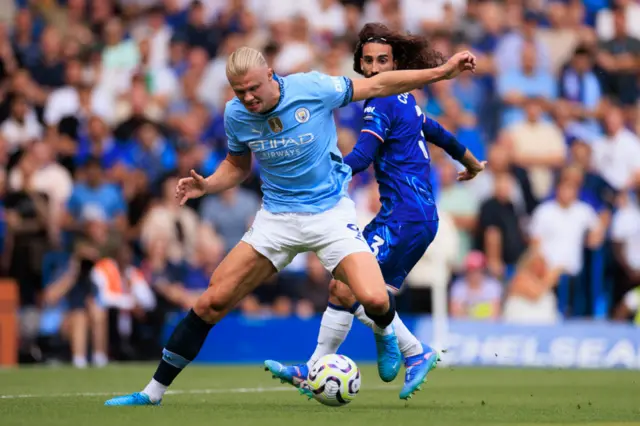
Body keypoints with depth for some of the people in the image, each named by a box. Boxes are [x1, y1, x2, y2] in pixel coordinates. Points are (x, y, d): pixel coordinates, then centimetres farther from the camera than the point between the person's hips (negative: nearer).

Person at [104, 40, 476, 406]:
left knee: (374, 300, -23)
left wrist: (443, 71, -6)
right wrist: (206, 185, -7)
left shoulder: (312, 88, -16)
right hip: (278, 217, 3)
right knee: (213, 302, -7)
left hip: (330, 210, -2)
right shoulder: (236, 115, -6)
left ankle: (384, 330, 17)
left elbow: (377, 86, -5)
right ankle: (155, 391, 5)